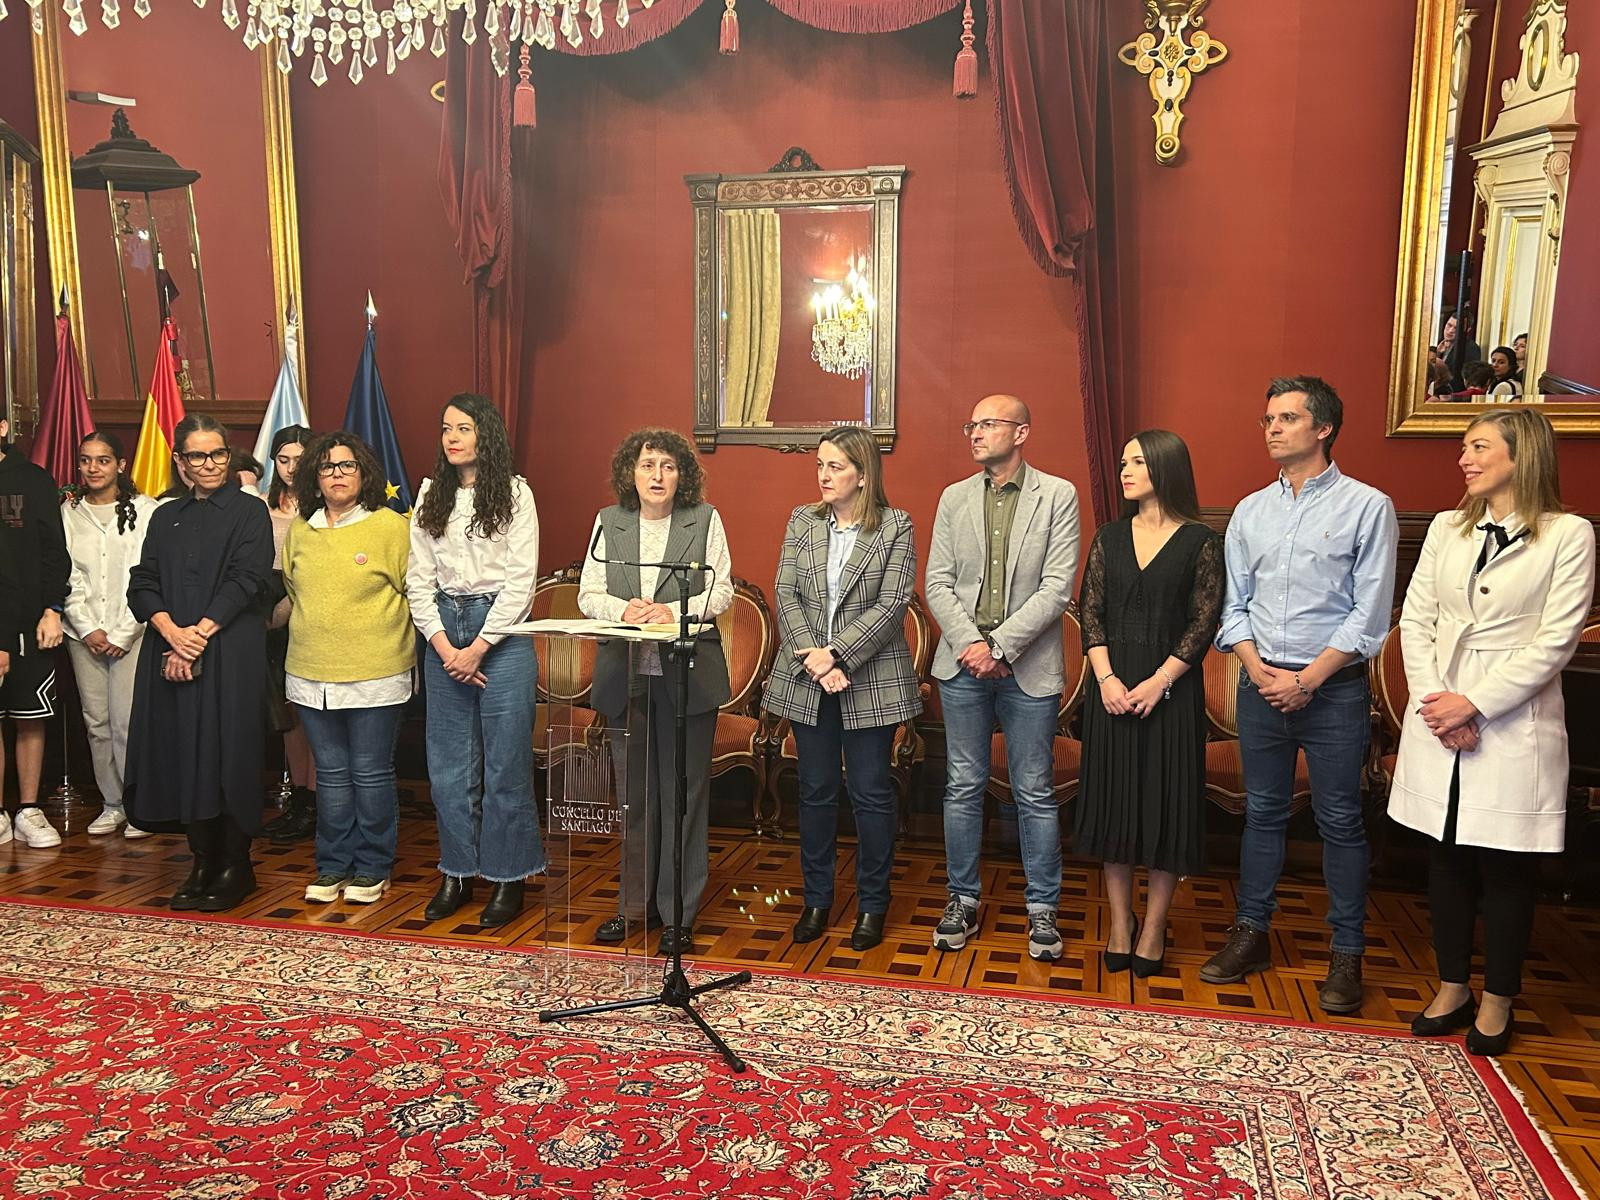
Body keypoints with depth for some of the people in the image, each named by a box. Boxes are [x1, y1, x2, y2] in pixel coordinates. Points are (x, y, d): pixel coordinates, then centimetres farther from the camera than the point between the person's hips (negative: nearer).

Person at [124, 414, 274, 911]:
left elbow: (245, 581, -8)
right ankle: (203, 864, 16)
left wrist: (200, 633, -15)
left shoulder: (249, 511, 2)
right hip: (169, 650, 5)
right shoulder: (166, 517, 16)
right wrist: (171, 631, -10)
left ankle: (235, 867, 7)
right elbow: (142, 584, 8)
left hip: (230, 653, -5)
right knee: (181, 754, 4)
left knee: (228, 754, -4)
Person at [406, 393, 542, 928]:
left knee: (506, 762, 2)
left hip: (501, 632, -4)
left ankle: (508, 877, 14)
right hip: (443, 636, 4)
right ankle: (457, 873, 22)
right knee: (448, 763, 9)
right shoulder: (430, 495, 9)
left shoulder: (514, 493, -3)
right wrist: (444, 644, -5)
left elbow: (521, 581, -7)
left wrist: (478, 648, -11)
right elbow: (419, 578, 7)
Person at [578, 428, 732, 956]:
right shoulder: (609, 522, 11)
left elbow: (722, 590, 0)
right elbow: (588, 594, 8)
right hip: (626, 672, 3)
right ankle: (632, 903, 24)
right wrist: (623, 610, -12)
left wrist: (675, 611, -15)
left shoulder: (705, 519, 4)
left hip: (688, 673, -2)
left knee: (683, 790, 2)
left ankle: (679, 913, 13)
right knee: (632, 788, 10)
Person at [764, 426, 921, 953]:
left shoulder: (896, 526, -4)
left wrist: (837, 653, -17)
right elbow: (786, 594, 1)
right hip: (808, 678, 3)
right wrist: (810, 655, -12)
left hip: (871, 678, -3)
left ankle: (872, 905, 20)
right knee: (816, 792, 11)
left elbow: (892, 604, -11)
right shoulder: (802, 522, 7)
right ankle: (817, 900, 25)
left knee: (871, 793, 5)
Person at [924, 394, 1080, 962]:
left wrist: (1000, 645, -14)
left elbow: (1057, 586, -8)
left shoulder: (1058, 495, -1)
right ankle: (963, 901, 23)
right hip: (962, 664, 3)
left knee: (1035, 794, 6)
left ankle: (1042, 909, 19)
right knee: (963, 788, 10)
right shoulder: (954, 498, 9)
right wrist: (970, 644, -10)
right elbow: (938, 582, 4)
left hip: (1028, 667, -3)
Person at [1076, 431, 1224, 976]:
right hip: (1113, 685, 3)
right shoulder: (1110, 537, 7)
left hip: (1171, 687, -3)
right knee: (1113, 798, 7)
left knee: (1166, 801, 3)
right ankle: (1121, 921, 20)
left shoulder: (1200, 541, -3)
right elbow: (1090, 610, 3)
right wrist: (1106, 676, -9)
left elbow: (1204, 621, -6)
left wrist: (1159, 681, -14)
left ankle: (1154, 926, 17)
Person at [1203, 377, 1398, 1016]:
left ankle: (1346, 955, 16)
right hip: (1261, 684, 4)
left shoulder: (1367, 507, -4)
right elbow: (1234, 604, 10)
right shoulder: (1250, 511, 9)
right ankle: (1251, 934, 23)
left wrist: (1308, 680, -13)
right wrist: (1257, 668, -6)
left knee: (1340, 821, 4)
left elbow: (1369, 613, -8)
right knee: (1262, 813, 12)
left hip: (1333, 688, -4)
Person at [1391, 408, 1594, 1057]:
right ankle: (1452, 988, 27)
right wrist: (1434, 700, -7)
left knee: (1504, 869, 6)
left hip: (1513, 727, -4)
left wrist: (1474, 704, -15)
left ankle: (1497, 1002, 23)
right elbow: (1415, 619, 5)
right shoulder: (1447, 528, 9)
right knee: (1446, 860, 12)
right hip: (1439, 719, 4)